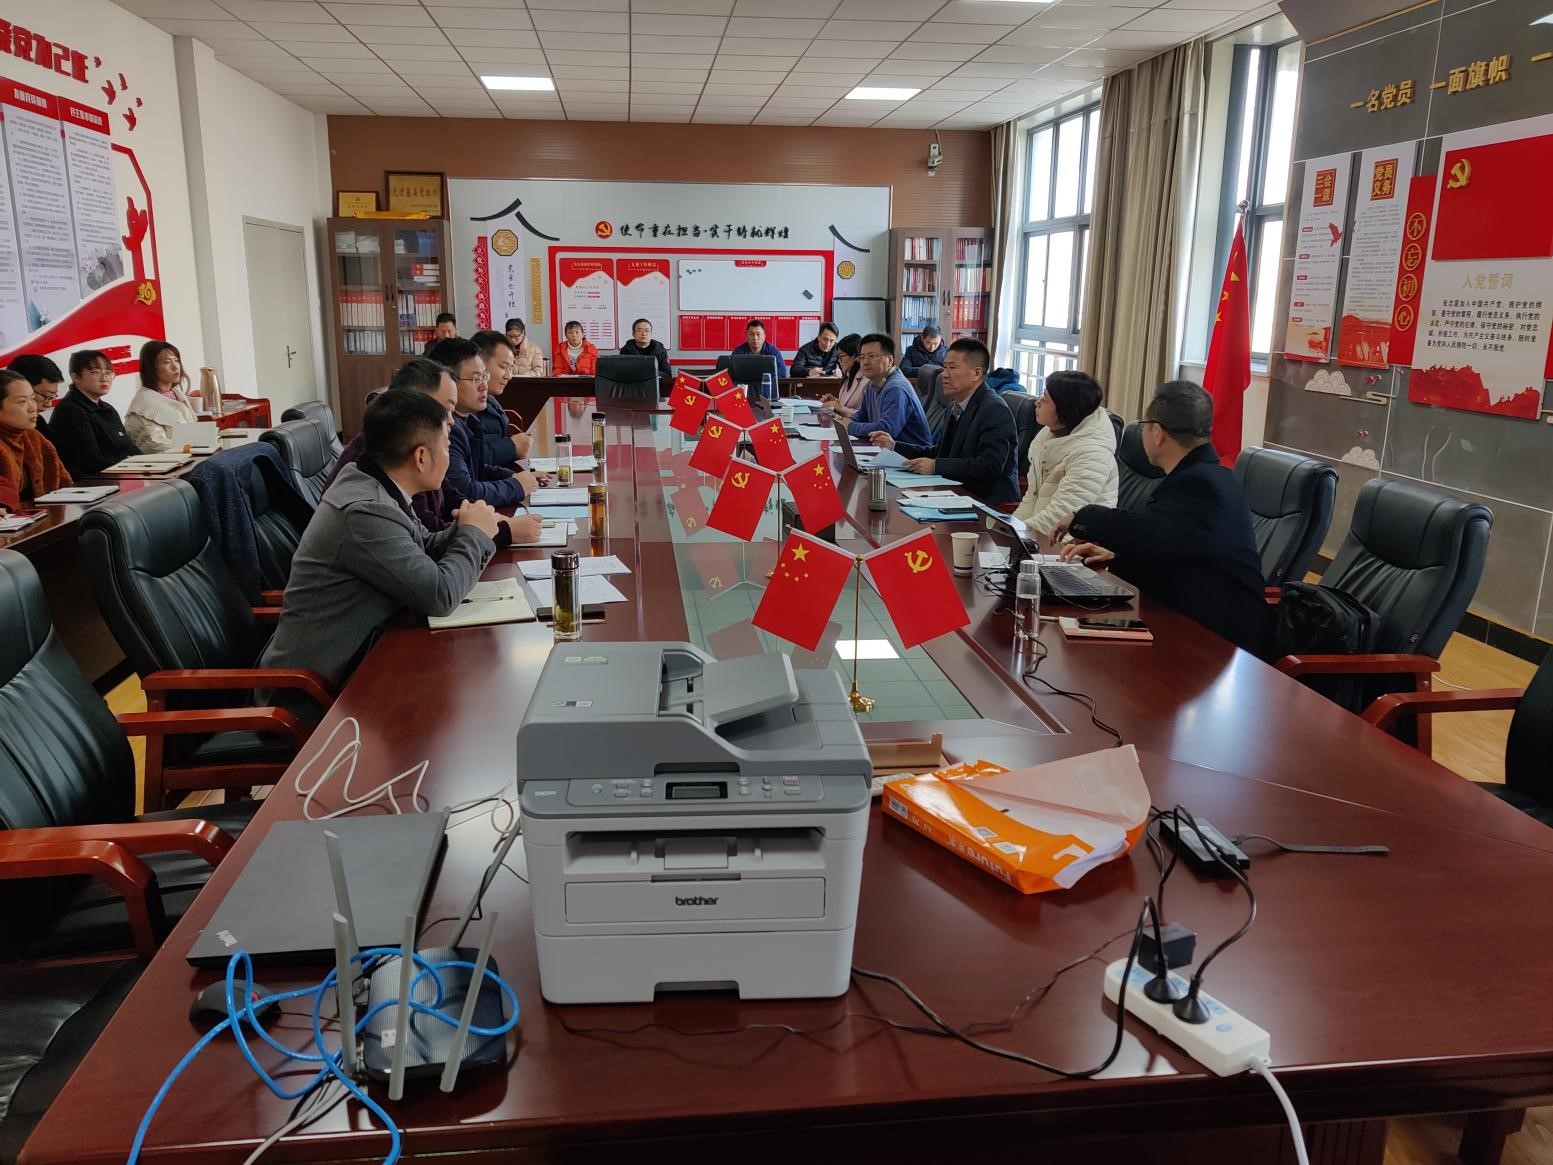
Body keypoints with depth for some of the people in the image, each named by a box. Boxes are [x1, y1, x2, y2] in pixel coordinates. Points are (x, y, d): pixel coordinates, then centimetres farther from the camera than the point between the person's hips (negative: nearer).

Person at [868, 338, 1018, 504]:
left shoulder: (995, 411, -15)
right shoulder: (957, 406, 15)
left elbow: (989, 466, -24)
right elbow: (941, 452, 20)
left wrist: (936, 466, -23)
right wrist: (894, 446, 12)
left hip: (987, 501, -8)